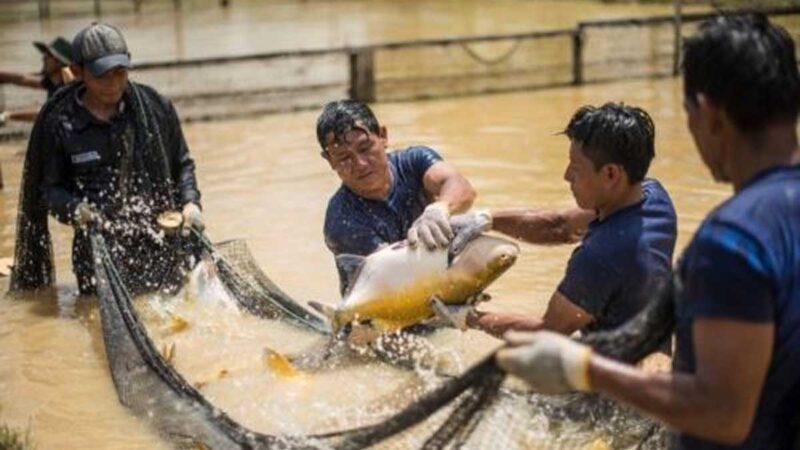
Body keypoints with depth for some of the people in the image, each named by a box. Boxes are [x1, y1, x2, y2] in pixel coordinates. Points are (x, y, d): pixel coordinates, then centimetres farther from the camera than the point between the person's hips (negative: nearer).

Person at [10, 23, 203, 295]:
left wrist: (190, 202, -4)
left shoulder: (155, 107, 2)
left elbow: (182, 165, 14)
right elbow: (49, 189, 4)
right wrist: (74, 209, -16)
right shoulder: (59, 124, -3)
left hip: (162, 244, 2)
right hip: (101, 252, -2)